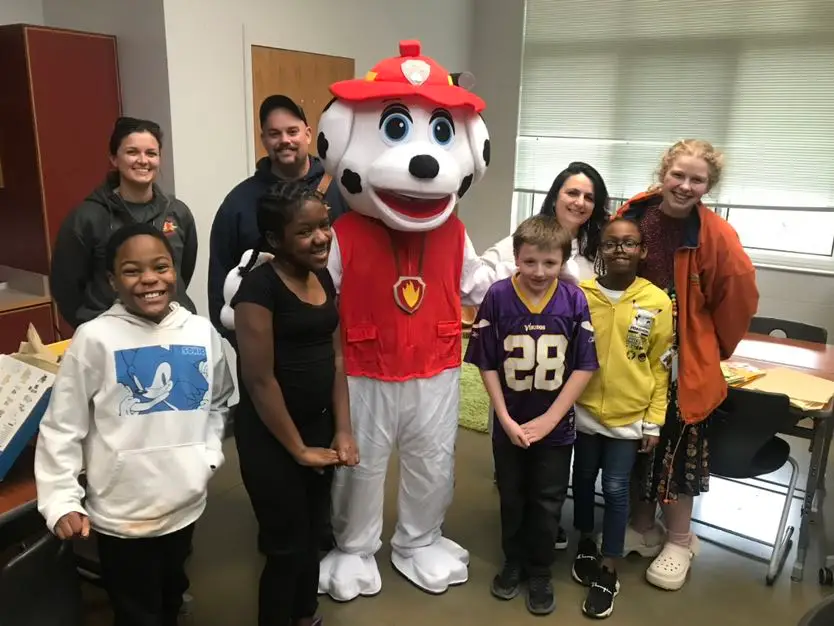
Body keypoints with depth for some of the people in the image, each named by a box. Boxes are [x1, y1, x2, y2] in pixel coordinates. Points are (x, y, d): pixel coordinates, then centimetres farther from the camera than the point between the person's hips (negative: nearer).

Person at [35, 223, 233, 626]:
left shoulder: (202, 331, -4)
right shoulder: (95, 338, -16)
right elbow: (61, 428, -10)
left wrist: (210, 453, 1)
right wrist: (63, 502, -13)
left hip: (185, 506, 4)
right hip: (122, 517, -4)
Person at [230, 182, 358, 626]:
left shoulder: (323, 277, 3)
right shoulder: (260, 285, -19)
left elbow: (334, 357, 6)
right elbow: (259, 378, -20)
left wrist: (342, 430, 1)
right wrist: (298, 449, -12)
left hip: (319, 425, 7)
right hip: (270, 436, -7)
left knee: (313, 533, 21)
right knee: (286, 544, 8)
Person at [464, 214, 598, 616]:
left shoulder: (574, 300, -12)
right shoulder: (497, 297, -13)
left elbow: (585, 366, -9)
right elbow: (486, 363, -7)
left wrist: (548, 420, -12)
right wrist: (506, 419, -11)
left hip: (556, 426, 0)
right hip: (509, 424, 1)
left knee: (547, 503, 15)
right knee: (511, 498, 19)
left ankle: (540, 572, 36)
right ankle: (513, 562, 41)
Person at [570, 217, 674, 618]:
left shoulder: (658, 302, -8)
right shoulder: (579, 293, -8)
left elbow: (661, 367, -3)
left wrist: (654, 421, -3)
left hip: (629, 417, -1)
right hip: (584, 411, 1)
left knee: (615, 490, 5)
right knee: (583, 480, 16)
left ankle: (608, 571, 22)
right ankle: (586, 543, 40)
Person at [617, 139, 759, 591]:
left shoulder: (717, 236, -15)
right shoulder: (632, 216, -6)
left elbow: (740, 297, -6)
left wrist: (713, 347, 3)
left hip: (684, 363, -3)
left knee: (676, 448, 8)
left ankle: (679, 541, 28)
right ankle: (643, 527, 35)